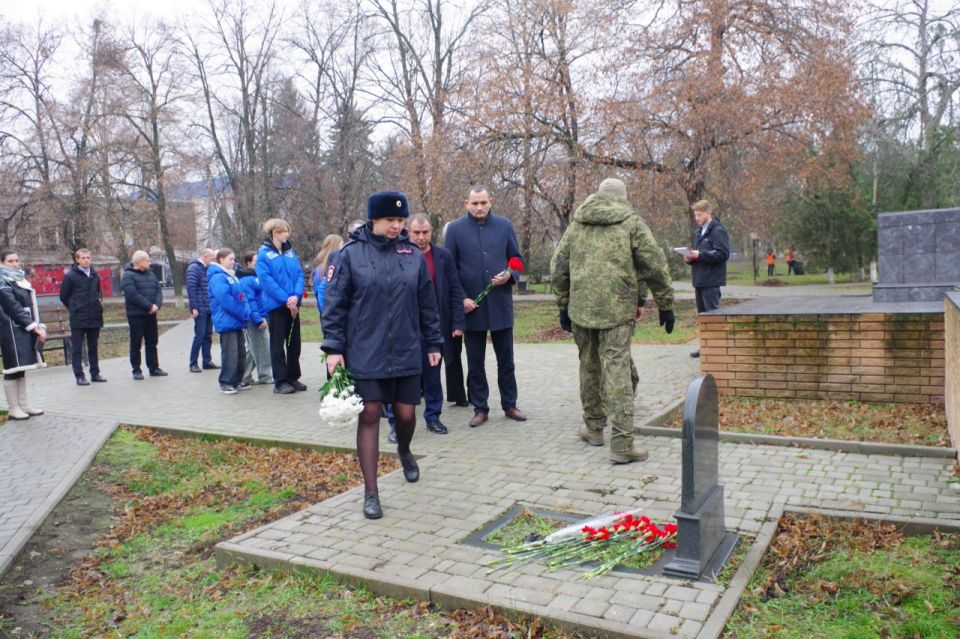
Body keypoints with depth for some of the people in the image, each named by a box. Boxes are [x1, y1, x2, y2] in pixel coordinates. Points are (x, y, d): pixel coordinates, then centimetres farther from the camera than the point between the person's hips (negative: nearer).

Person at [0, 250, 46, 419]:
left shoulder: (21, 279, 16)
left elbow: (32, 304, 15)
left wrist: (39, 326, 5)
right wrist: (34, 327, -16)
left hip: (25, 329, 7)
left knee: (21, 368, 11)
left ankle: (23, 404, 16)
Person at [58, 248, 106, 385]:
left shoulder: (95, 275, 11)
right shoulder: (70, 276, -5)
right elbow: (64, 296, 0)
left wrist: (98, 305, 10)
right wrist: (74, 309, 2)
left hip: (95, 317, 5)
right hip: (78, 319, -5)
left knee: (93, 347, 12)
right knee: (77, 348, 0)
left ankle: (95, 373, 19)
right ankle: (79, 376, 3)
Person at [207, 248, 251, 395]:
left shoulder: (232, 276, 17)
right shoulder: (218, 277, -12)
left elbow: (241, 296, 19)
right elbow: (225, 299, -22)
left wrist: (246, 313, 3)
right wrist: (243, 314, -17)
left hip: (237, 322, 9)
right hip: (227, 321, -9)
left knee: (241, 353, 13)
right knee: (230, 354, -6)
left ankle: (237, 381, 22)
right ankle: (225, 383, 2)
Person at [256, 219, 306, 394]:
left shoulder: (291, 252, 10)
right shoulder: (264, 254, -5)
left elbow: (300, 274, 4)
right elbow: (266, 280, -13)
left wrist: (296, 296, -13)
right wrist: (286, 300, -18)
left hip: (293, 305, 5)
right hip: (276, 305, -5)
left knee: (294, 342, 10)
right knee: (278, 344, 3)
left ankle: (293, 378, 21)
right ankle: (280, 381, 9)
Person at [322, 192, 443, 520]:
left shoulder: (413, 255, 4)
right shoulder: (350, 254, -4)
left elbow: (427, 304, 10)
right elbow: (334, 304, -3)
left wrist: (433, 343, 10)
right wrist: (333, 347, -7)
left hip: (406, 352, 3)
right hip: (364, 353, -2)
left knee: (406, 413, 8)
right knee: (369, 415, 0)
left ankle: (404, 452, 44)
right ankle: (371, 493, 9)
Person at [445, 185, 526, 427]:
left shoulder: (505, 225, 3)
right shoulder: (455, 229, -2)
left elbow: (517, 258, 10)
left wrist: (509, 275, -11)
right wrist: (461, 298, -9)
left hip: (501, 304, 1)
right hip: (471, 307, -1)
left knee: (506, 360, 11)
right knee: (475, 362, 9)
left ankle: (509, 404, 25)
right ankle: (480, 408, 20)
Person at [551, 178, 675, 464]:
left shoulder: (577, 223, 14)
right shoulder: (631, 221, 3)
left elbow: (558, 267, 15)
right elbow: (654, 265, 0)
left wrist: (563, 306, 22)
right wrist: (665, 305, 7)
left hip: (581, 308, 4)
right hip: (618, 309, -3)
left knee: (589, 367, 17)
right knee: (617, 370, -7)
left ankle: (594, 428, 32)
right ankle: (621, 444, -10)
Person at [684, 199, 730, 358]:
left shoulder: (718, 231, -9)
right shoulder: (699, 232, 18)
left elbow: (723, 254, -18)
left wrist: (700, 255, -20)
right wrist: (691, 258, 4)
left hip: (711, 280, -9)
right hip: (699, 279, 9)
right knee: (702, 313, 12)